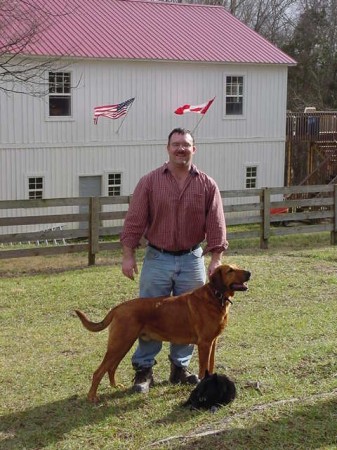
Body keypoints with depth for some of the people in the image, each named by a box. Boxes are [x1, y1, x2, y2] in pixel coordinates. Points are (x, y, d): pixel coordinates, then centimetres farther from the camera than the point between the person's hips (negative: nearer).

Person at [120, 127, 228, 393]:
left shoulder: (207, 185, -1)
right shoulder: (150, 182, -4)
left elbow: (216, 226, -2)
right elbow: (135, 222, -3)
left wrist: (216, 260, -8)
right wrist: (128, 256, -7)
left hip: (192, 260, 2)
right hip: (157, 259, -1)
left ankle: (180, 367, 24)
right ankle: (143, 370, 15)